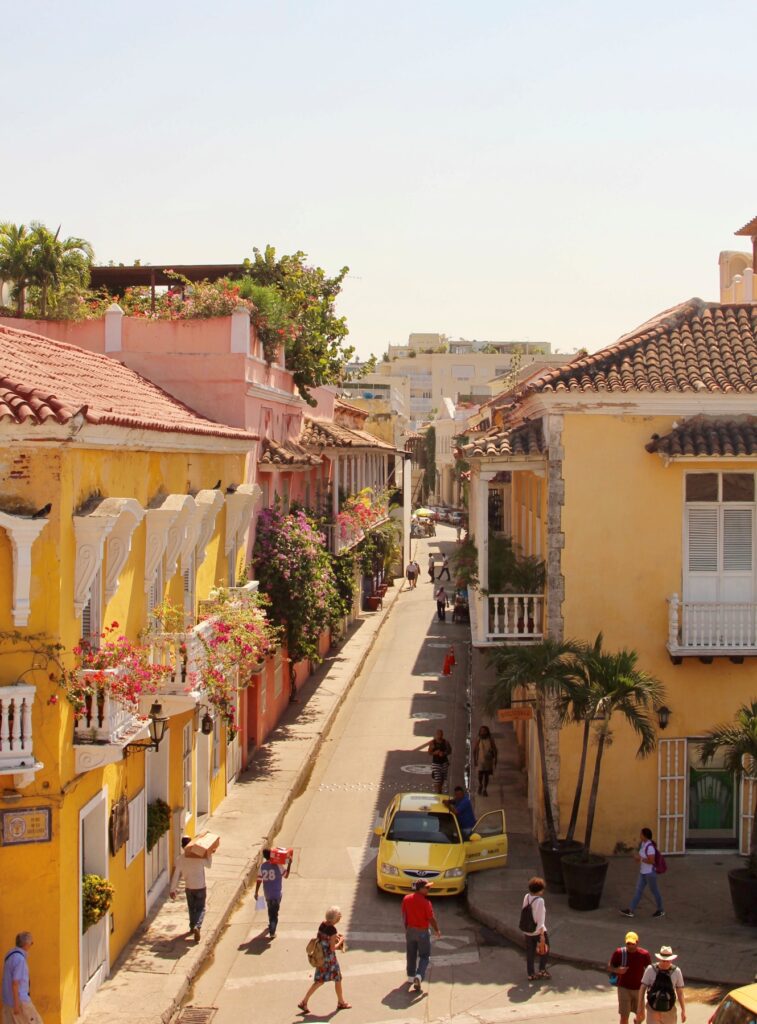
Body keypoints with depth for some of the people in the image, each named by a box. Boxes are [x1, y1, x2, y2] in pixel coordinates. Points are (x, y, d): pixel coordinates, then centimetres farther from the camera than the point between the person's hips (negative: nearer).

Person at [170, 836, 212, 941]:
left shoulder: (180, 859, -10)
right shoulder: (199, 857, -15)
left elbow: (176, 875, -6)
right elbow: (208, 864, 4)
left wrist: (172, 889, 2)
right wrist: (209, 853, 15)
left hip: (189, 888, 2)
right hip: (201, 887, -2)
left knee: (191, 908, 24)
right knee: (200, 909, 7)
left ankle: (192, 927, 36)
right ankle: (197, 926, -16)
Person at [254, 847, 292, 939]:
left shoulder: (262, 866, -5)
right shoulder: (278, 865, -15)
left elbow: (259, 880, -3)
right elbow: (286, 875, -5)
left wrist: (256, 892, 6)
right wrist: (289, 864, -2)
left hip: (267, 893, 4)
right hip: (277, 893, -4)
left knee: (270, 910, 26)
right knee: (274, 912, 2)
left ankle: (271, 925, 45)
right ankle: (272, 932, -2)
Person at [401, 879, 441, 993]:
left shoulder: (406, 899, -5)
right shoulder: (425, 902, -20)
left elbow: (404, 915, 5)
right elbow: (431, 918, -14)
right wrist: (437, 930, 2)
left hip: (410, 930, 5)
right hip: (423, 932, -5)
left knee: (411, 955, 20)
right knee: (424, 956, 5)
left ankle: (411, 976, 32)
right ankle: (419, 976, -13)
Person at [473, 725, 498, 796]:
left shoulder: (491, 741, -1)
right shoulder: (478, 741, -3)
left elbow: (495, 751, 2)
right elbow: (474, 751, 0)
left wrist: (495, 760, -2)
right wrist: (475, 760, -4)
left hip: (488, 761, 1)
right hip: (480, 760, -1)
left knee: (487, 775, 4)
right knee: (480, 774, -7)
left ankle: (485, 789, 17)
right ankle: (480, 785, 23)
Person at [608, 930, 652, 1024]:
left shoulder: (644, 954, -9)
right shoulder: (619, 952, -11)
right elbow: (609, 966, -2)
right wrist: (617, 970, -22)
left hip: (639, 988, 2)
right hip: (624, 988, -2)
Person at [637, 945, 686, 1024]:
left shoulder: (676, 971, -4)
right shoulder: (650, 969, -8)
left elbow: (680, 992, 3)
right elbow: (642, 988, -2)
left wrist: (683, 1010, 2)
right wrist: (640, 1007, -2)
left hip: (669, 1011, 2)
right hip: (653, 1009, -2)